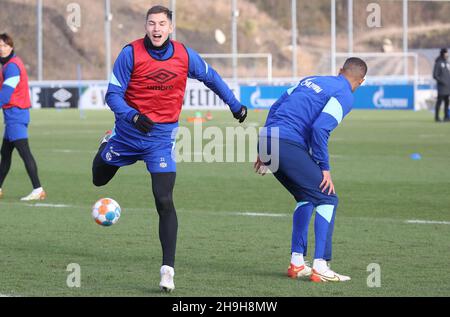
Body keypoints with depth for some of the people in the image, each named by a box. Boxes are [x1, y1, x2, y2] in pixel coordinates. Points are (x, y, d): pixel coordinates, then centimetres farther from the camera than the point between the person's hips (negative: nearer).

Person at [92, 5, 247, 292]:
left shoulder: (185, 56, -7)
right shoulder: (131, 53, -15)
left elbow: (211, 78, 12)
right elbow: (113, 94, -16)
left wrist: (235, 105, 19)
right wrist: (133, 117, -34)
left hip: (162, 137, -1)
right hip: (130, 131, 1)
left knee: (164, 202, -13)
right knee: (98, 180, 23)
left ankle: (168, 269, -11)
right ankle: (108, 143, 57)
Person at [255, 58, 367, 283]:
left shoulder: (311, 80, 24)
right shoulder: (345, 96, 1)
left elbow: (275, 108, 22)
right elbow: (319, 129, -13)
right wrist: (324, 168, -6)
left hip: (266, 138, 8)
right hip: (289, 144, -8)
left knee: (306, 197, 23)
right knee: (327, 199, 1)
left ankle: (296, 263, 19)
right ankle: (320, 267, -7)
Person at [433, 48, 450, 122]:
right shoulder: (438, 63, -6)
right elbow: (435, 75, -9)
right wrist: (441, 81, -18)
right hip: (441, 86, -7)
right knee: (439, 101, -7)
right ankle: (437, 117, -4)